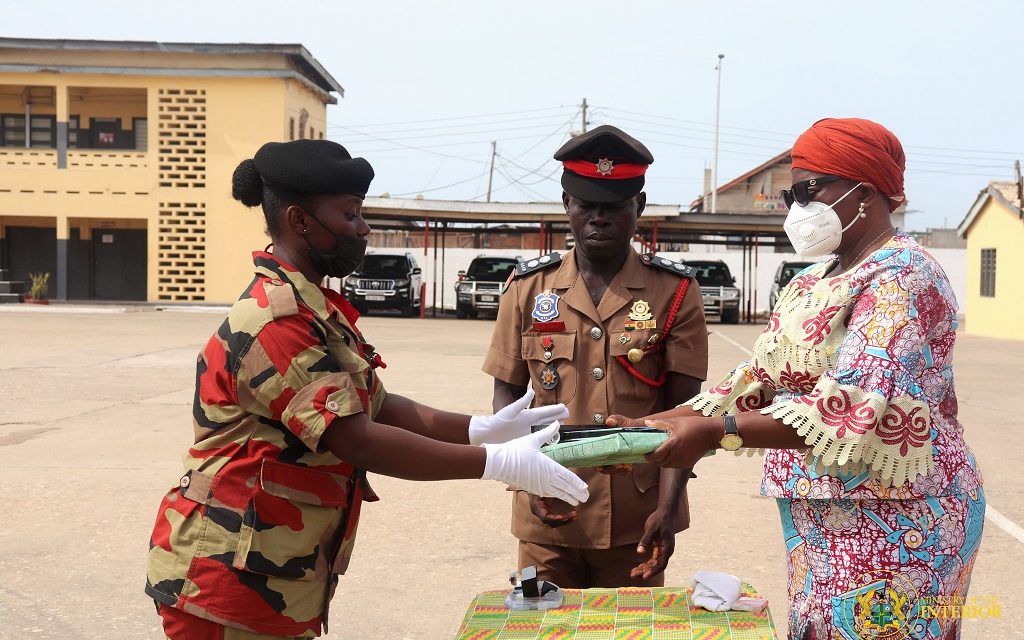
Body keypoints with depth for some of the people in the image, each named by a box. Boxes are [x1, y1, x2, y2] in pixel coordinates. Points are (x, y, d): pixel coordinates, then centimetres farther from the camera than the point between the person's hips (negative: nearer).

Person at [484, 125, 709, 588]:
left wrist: (667, 506, -14)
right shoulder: (529, 288, 2)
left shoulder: (674, 293, -2)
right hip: (549, 516, 1)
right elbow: (507, 397, 6)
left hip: (639, 520, -1)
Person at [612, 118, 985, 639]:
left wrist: (715, 432, -29)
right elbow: (758, 381, 11)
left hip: (889, 521, -8)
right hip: (821, 519, 8)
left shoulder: (901, 275, -14)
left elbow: (856, 406, -26)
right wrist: (655, 423, 0)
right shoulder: (811, 283, 13)